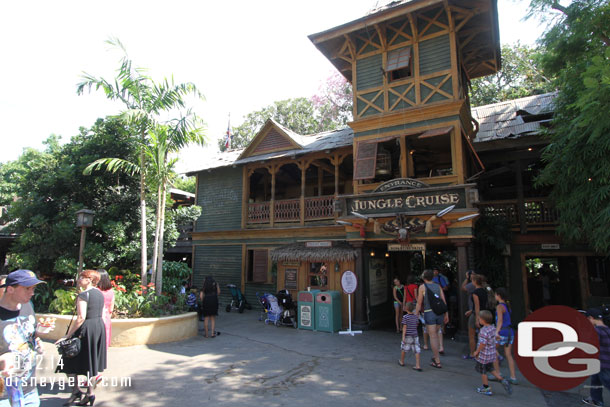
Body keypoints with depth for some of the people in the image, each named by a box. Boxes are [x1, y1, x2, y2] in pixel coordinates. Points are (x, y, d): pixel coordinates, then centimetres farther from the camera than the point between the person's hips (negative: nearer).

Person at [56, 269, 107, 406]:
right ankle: (90, 394, 21)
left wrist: (68, 335, -16)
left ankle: (76, 391, 11)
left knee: (72, 361, 8)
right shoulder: (100, 294, 10)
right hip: (100, 327, 8)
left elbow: (81, 317, -21)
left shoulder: (83, 295, -15)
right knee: (90, 362, 15)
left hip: (86, 328, -8)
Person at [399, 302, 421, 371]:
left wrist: (403, 337, -15)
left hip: (407, 336, -4)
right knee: (417, 350, 2)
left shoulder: (405, 317, -13)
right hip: (415, 336, 4)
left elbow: (404, 327, -15)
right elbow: (416, 325, 14)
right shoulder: (416, 317, 3)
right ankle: (418, 366, -3)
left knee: (403, 348, 15)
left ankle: (402, 362, 31)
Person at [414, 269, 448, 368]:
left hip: (429, 313, -5)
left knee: (433, 337, -1)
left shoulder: (422, 287, -4)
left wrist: (415, 316, 0)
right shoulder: (438, 286, 9)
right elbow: (444, 301, 5)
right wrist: (446, 315, 11)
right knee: (435, 333, 23)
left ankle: (437, 362, 0)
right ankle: (435, 356, 28)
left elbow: (419, 303, -5)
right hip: (440, 313, 5)